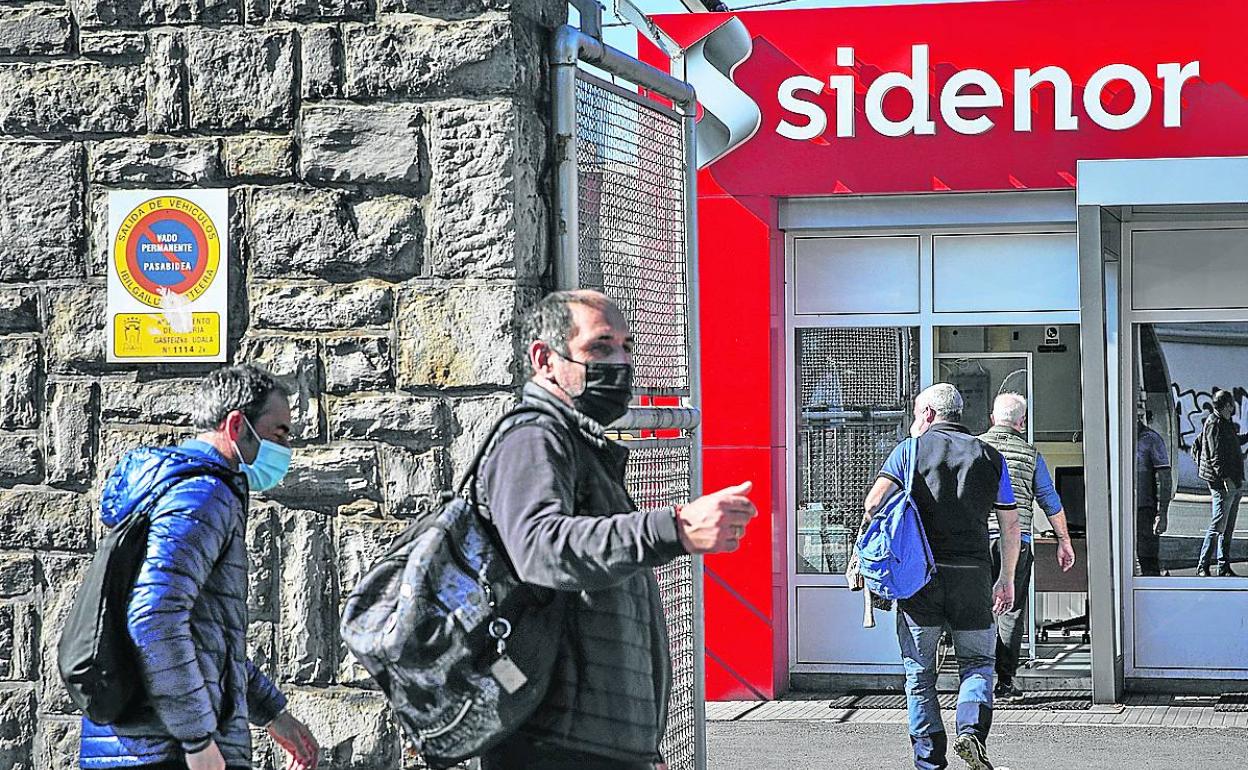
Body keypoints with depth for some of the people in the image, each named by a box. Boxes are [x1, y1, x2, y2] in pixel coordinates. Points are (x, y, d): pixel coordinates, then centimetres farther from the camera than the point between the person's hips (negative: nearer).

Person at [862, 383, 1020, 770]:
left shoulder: (911, 450, 5)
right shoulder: (990, 456, 12)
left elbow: (874, 504, -8)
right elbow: (1011, 525, 13)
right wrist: (1006, 580, 22)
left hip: (920, 575, -1)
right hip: (972, 574, 1)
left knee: (919, 672, 8)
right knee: (978, 661, 13)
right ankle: (971, 731, -12)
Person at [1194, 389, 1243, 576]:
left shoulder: (1227, 422, 18)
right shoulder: (1214, 424, -12)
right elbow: (1215, 455, -19)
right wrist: (1225, 478, -26)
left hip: (1234, 482, 10)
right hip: (1222, 483, -10)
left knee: (1228, 528, 10)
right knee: (1218, 526, -10)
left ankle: (1224, 567, 14)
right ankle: (1203, 566, -7)